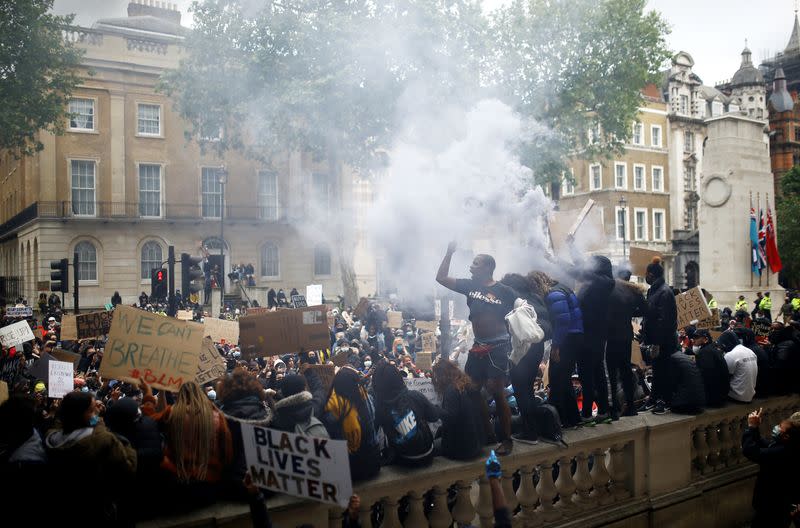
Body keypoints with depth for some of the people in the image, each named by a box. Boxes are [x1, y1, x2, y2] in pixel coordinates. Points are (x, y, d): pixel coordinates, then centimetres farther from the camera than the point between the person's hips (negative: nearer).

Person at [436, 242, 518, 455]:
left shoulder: (504, 291, -7)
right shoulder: (470, 285, 6)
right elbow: (441, 278, 7)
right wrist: (449, 253, 0)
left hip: (498, 347, -6)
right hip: (478, 346, 6)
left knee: (496, 392, -7)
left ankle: (506, 439, 4)